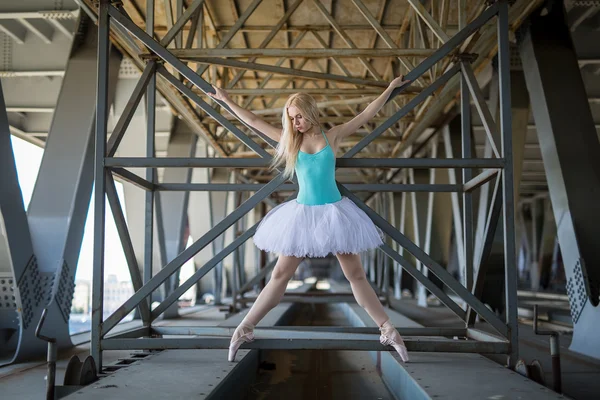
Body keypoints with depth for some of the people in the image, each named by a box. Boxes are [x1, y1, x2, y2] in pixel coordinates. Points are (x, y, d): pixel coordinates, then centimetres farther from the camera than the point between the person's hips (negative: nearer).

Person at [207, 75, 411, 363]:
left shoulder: (332, 136, 1)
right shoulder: (290, 141, 4)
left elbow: (367, 114, 7)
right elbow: (254, 121, 11)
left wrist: (391, 87, 11)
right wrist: (226, 101, 16)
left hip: (334, 212, -1)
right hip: (302, 214, 1)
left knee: (356, 275, 3)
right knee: (280, 275, 2)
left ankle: (387, 330, 11)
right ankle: (244, 329, 9)